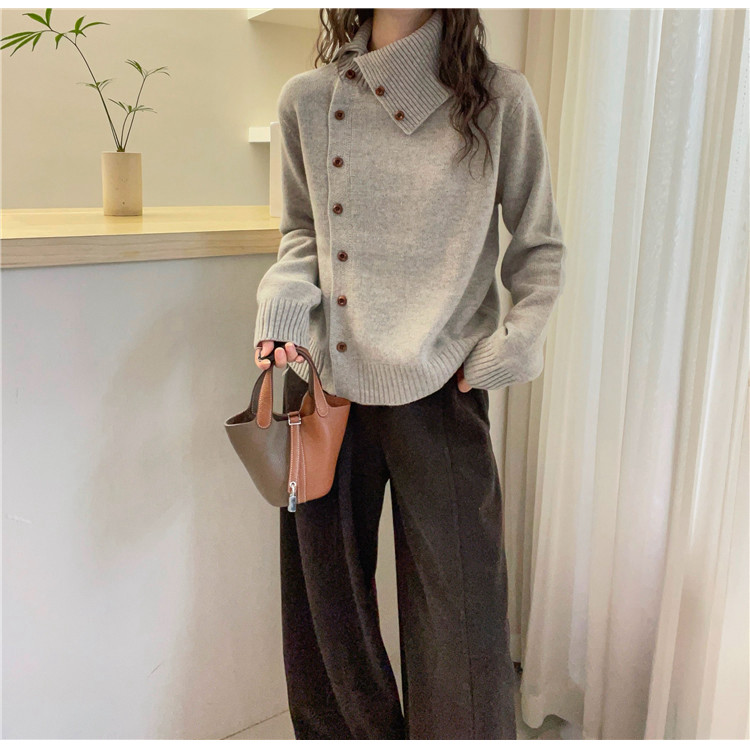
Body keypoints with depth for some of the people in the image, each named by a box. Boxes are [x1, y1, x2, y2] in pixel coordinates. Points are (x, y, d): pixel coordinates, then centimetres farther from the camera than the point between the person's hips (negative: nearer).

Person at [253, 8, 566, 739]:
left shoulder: (499, 99, -1)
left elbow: (540, 247, 5)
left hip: (440, 391, -2)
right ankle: (346, 731, 42)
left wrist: (514, 342, -5)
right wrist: (284, 294, -4)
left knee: (458, 601, 5)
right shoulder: (307, 100, 5)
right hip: (324, 379, 3)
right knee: (328, 588, 16)